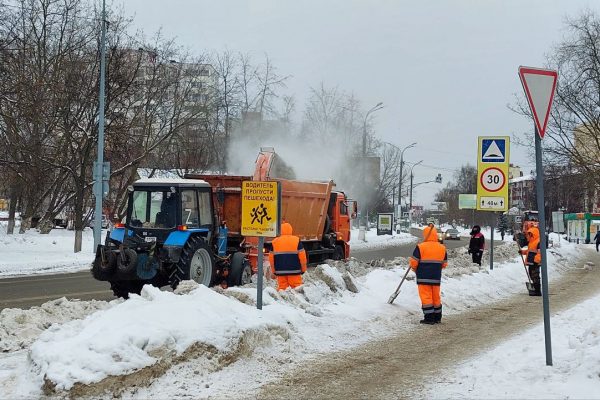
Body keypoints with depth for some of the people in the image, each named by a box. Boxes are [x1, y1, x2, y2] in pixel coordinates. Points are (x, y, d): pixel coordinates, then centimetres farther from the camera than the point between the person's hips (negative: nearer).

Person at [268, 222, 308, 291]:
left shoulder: (275, 241, 4)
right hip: (294, 270, -2)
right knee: (297, 288, 1)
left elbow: (271, 257, 7)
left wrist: (273, 271, 15)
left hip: (280, 271, 2)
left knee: (282, 288, 6)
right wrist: (303, 269, 8)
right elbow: (302, 256, -3)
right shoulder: (296, 240, -3)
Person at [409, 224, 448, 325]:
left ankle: (429, 318, -4)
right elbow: (444, 264, 12)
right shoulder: (442, 248, 6)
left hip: (423, 277, -5)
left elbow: (414, 262, -8)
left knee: (426, 297, -1)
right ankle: (437, 317, 21)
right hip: (436, 277, 5)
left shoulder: (420, 247, -10)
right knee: (436, 297, 15)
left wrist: (415, 269, 13)